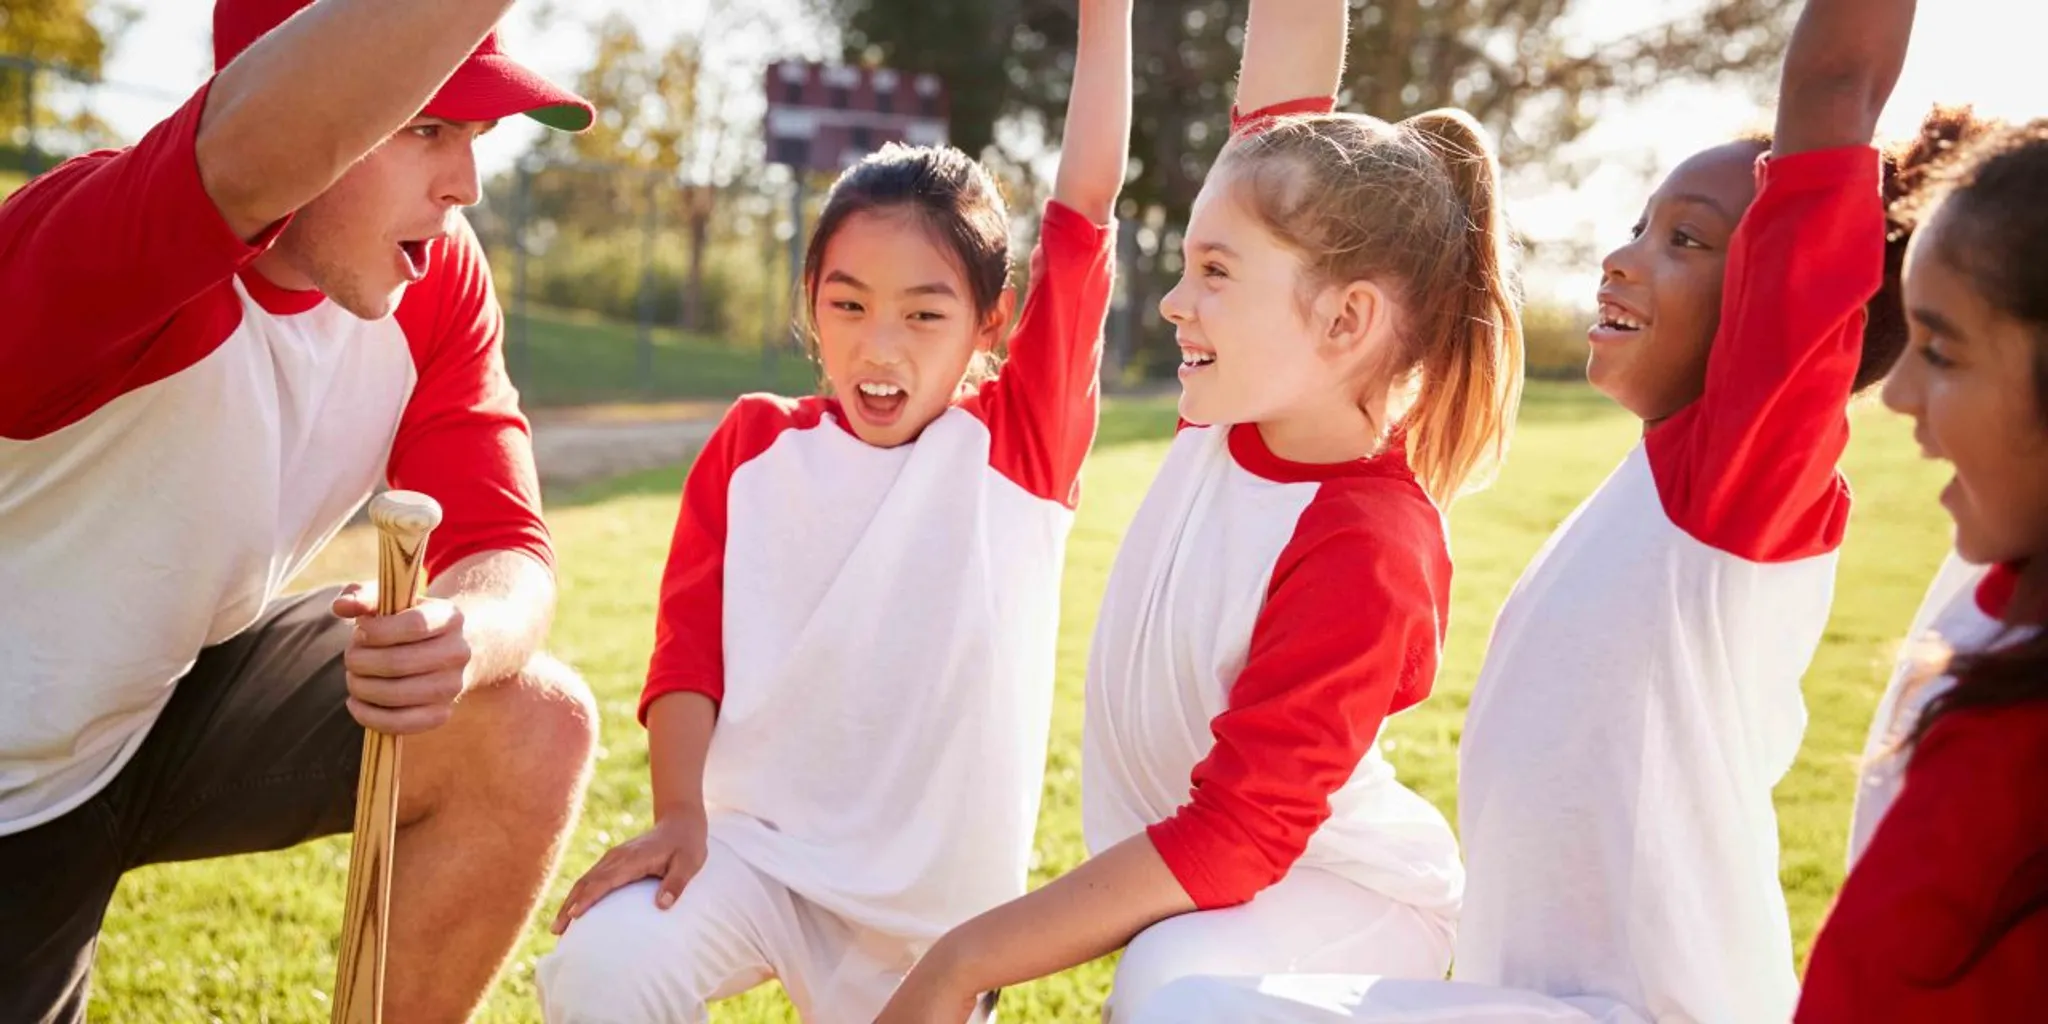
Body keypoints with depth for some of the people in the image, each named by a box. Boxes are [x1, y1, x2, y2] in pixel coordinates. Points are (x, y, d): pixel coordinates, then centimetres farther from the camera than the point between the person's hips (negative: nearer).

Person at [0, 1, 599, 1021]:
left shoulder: (439, 280, -11)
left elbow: (505, 552, -15)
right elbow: (249, 146, -55)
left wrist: (465, 633, -38)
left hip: (192, 693, 5)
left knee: (534, 727, -16)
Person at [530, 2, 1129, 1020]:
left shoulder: (1020, 445, -4)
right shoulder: (754, 443, 2)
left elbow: (1087, 197, -7)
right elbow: (689, 639, 1)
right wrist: (679, 815, -12)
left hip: (942, 891, 0)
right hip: (759, 841, 0)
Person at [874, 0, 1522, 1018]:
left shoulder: (1366, 551, -27)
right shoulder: (1246, 401, -8)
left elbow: (1232, 837, -26)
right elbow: (1279, 133, -5)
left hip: (1338, 898, -8)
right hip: (1194, 888, 8)